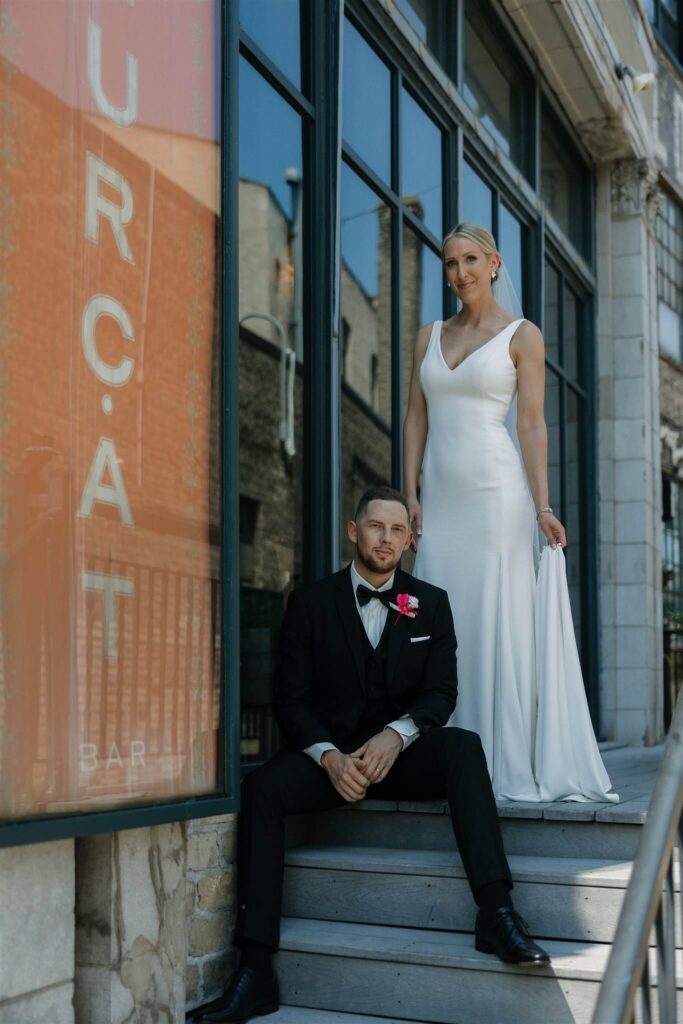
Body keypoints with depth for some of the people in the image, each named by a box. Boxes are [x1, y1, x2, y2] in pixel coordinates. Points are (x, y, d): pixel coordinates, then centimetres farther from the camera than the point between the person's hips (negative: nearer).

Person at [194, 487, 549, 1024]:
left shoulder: (431, 603, 9)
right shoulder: (311, 602, 4)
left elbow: (442, 692, 1)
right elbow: (289, 698, 0)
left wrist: (395, 735, -20)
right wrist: (329, 756, -19)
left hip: (401, 752, 1)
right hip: (329, 752, 0)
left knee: (464, 745, -31)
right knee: (262, 786, -29)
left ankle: (496, 912, -37)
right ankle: (255, 971, -29)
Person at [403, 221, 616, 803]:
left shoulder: (522, 336, 3)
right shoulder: (430, 336, 15)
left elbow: (532, 426, -3)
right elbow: (416, 419, 12)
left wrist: (542, 506, -13)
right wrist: (410, 496, 2)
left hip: (495, 492, -4)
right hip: (440, 496, 5)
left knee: (500, 623, -5)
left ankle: (511, 766, 2)